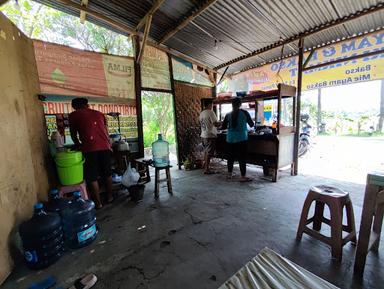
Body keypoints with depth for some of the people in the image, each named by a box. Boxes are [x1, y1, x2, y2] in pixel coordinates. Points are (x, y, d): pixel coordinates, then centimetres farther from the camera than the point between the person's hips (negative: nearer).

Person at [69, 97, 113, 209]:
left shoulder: (73, 115, 10)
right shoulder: (99, 114, 18)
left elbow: (73, 134, 17)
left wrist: (78, 145, 34)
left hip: (90, 149, -3)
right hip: (104, 147, 4)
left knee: (92, 177, 7)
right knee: (107, 173, 15)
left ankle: (98, 202, 16)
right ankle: (110, 196, 28)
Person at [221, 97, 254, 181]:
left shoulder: (228, 115, 3)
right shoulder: (244, 113, -3)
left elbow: (223, 127, 5)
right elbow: (251, 125, 6)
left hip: (230, 139, 3)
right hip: (241, 139, -3)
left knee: (231, 156, 13)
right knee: (242, 157, 1)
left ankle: (229, 174, 25)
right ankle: (243, 176, 5)